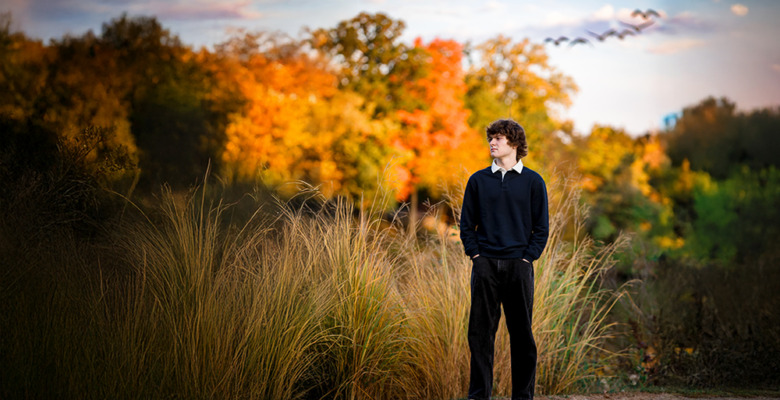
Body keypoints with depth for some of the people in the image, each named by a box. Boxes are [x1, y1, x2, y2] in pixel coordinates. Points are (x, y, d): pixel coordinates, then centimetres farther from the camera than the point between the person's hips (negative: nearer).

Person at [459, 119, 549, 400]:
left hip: (519, 266, -1)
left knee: (521, 333, 4)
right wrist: (476, 255, -2)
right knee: (480, 332, 1)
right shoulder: (478, 181, 9)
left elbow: (541, 227, 4)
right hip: (485, 265, 1)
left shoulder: (532, 181, 5)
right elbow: (467, 224, 10)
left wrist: (527, 258, -5)